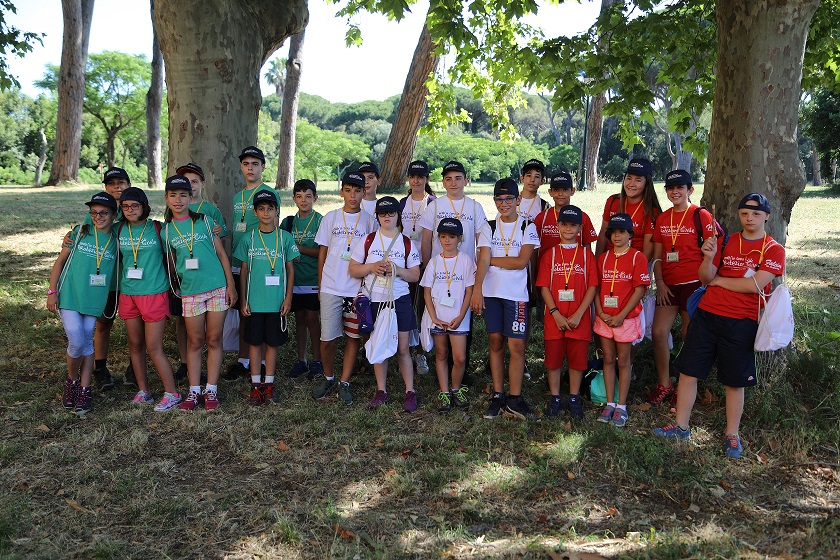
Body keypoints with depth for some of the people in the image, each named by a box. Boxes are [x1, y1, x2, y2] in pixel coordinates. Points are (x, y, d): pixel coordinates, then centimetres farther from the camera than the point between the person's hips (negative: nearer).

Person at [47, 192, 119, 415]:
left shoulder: (116, 241, 4)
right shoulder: (79, 233, 1)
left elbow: (119, 270, 12)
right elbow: (60, 261, 5)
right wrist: (52, 291, -1)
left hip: (94, 300, 1)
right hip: (69, 296, -1)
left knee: (87, 343, 7)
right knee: (76, 342, -9)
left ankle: (84, 390, 17)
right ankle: (71, 380, 18)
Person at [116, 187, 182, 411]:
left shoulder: (157, 228, -4)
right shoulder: (120, 230, 6)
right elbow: (115, 257, 19)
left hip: (154, 293, -4)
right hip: (128, 294, 5)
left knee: (154, 348, -5)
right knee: (135, 345, 11)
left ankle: (172, 394, 6)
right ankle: (143, 390, 25)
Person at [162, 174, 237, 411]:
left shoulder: (204, 220, 3)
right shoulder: (166, 231, 6)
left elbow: (221, 253, 3)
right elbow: (172, 266, 12)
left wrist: (230, 284, -1)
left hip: (217, 287, -1)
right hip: (190, 291, 1)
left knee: (214, 340, 4)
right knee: (195, 342, 6)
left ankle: (211, 390, 12)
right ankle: (194, 391, 15)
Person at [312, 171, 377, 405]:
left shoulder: (370, 221, 5)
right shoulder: (331, 218, 6)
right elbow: (322, 253, 9)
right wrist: (320, 286, 8)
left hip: (359, 288, 0)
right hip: (331, 287, 0)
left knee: (353, 336, 4)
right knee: (327, 337, -1)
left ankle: (344, 383, 17)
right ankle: (328, 377, 22)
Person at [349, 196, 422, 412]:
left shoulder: (407, 243, 2)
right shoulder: (368, 240, 3)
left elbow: (415, 275, 2)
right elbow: (353, 269, 3)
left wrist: (396, 270, -15)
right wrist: (372, 267, -14)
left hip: (399, 300, -1)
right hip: (373, 301, 1)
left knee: (402, 349, 2)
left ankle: (410, 391, 14)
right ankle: (381, 390, 21)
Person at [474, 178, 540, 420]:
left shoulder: (528, 228, 2)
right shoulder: (489, 228, 8)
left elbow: (521, 261, -10)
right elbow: (483, 260, -4)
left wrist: (491, 260, -4)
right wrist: (477, 289, -17)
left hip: (516, 294, -2)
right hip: (491, 292, 2)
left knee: (516, 346, -6)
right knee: (495, 342, 7)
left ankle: (514, 399, 2)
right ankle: (497, 396, 15)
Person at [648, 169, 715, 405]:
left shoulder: (701, 216, -4)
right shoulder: (662, 219, 11)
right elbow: (657, 256, 11)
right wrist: (660, 283, 1)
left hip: (693, 284, -5)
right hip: (668, 285, 5)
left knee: (690, 337, 3)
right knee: (658, 332, -2)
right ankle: (664, 385, 13)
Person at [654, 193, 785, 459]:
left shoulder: (773, 250, -1)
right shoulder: (727, 241, 10)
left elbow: (755, 284, -15)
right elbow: (705, 278, 4)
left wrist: (719, 280, -5)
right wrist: (709, 258, -16)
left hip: (741, 322, -3)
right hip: (706, 314, 3)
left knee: (735, 381, 6)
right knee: (688, 370, 4)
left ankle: (732, 435, 23)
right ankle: (681, 426, 18)